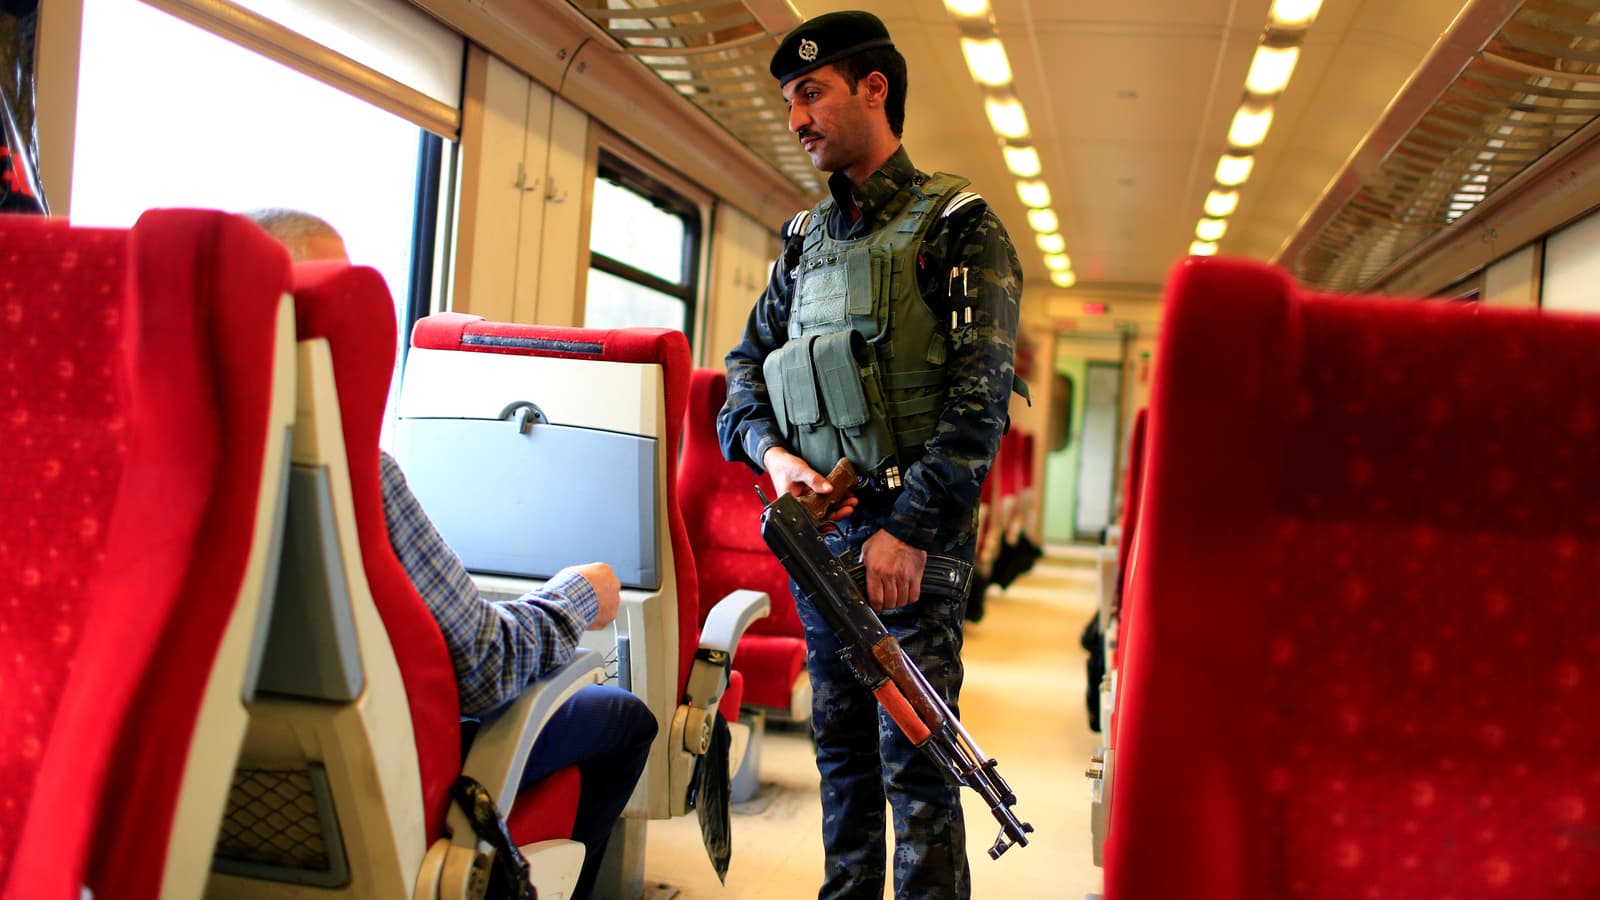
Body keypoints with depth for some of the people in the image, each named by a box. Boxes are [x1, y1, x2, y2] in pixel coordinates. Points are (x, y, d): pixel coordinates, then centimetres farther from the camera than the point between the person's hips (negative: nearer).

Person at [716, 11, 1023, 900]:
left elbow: (979, 394, -12)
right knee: (840, 742, 14)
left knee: (913, 754, -4)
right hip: (817, 525, 6)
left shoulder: (957, 228, -4)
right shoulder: (805, 241, 15)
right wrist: (774, 453, -3)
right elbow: (746, 365, 18)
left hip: (909, 531, -6)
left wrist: (911, 527, -19)